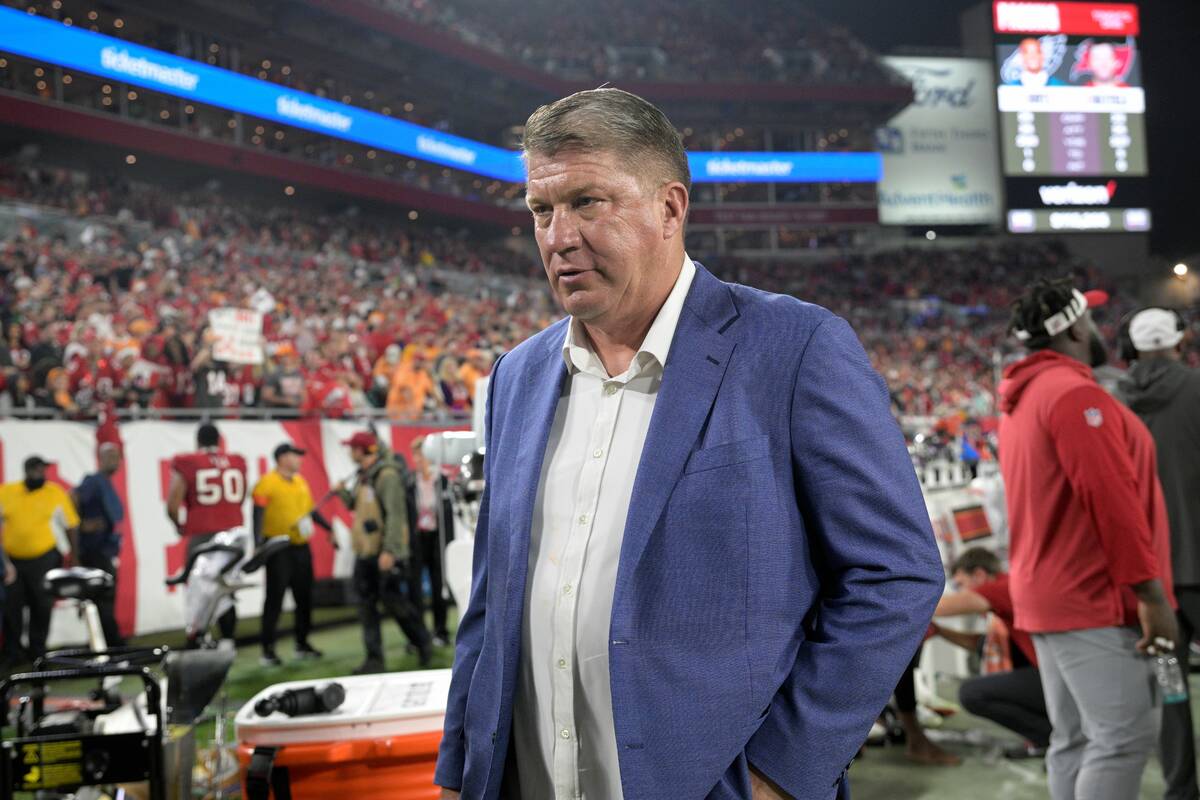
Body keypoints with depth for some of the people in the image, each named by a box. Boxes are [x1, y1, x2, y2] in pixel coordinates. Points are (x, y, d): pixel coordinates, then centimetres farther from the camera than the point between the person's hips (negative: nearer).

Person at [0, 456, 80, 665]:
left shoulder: (56, 494, -3)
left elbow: (71, 527, 3)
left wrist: (74, 557, 2)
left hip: (44, 559, -1)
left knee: (42, 607, 7)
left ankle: (37, 651, 23)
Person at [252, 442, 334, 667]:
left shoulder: (301, 481, 13)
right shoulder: (267, 483, -8)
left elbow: (311, 509, 22)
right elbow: (258, 515, -13)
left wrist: (329, 528, 20)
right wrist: (258, 545, -21)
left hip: (301, 547, 7)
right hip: (278, 549, -7)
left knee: (304, 597, 10)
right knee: (275, 599, -4)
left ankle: (302, 643, 22)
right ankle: (267, 649, 2)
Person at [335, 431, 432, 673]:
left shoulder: (387, 475, -14)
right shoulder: (364, 476, 14)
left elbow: (396, 514, -21)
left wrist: (389, 550, -26)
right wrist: (343, 493, 6)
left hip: (385, 554, -9)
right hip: (365, 553, 9)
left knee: (393, 600, -4)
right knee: (366, 605, 6)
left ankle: (423, 643, 17)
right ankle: (374, 659, 10)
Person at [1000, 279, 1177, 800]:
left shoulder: (1021, 399, 16)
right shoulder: (1074, 393, -15)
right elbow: (1111, 499, -21)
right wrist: (1151, 593, -19)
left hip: (1046, 595, 10)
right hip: (1092, 599, -10)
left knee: (1074, 740, 11)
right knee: (1125, 735, -9)